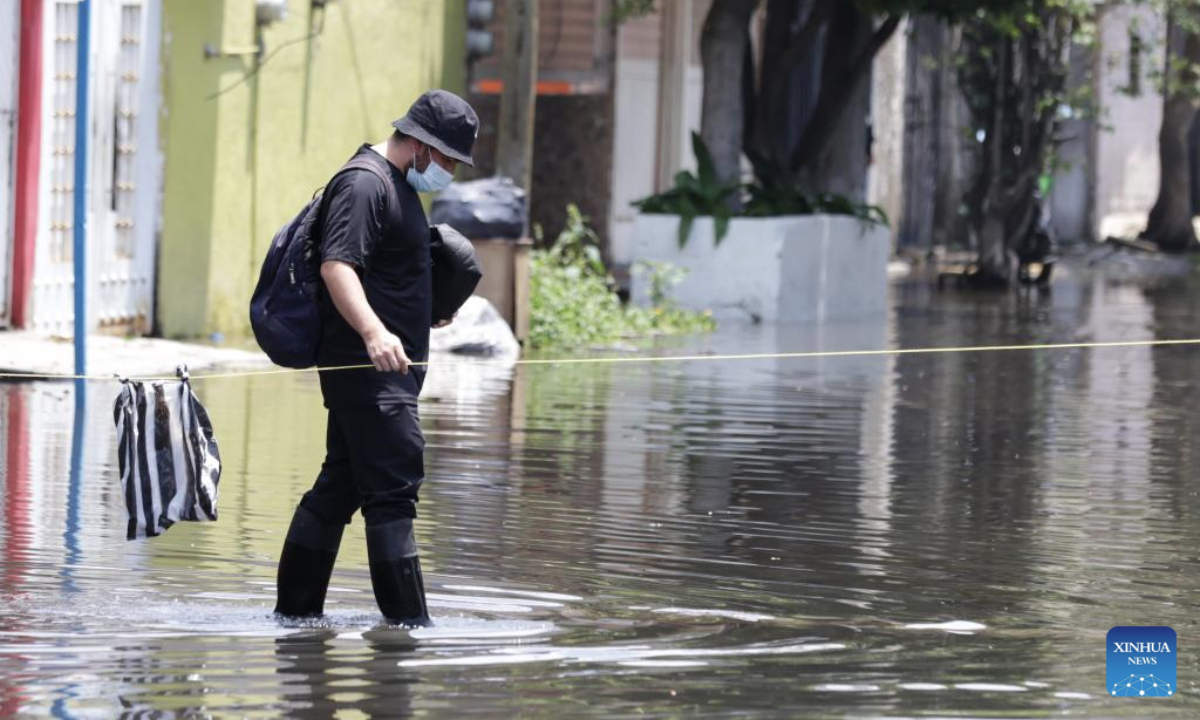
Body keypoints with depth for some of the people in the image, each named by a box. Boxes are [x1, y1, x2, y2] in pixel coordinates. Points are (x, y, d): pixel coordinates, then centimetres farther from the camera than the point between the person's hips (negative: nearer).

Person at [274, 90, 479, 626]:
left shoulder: (398, 185, 19)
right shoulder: (364, 184, -14)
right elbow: (336, 265, -27)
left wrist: (426, 314, 44)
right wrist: (373, 331, -39)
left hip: (382, 370, 11)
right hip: (370, 371, -11)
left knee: (338, 489, 13)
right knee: (394, 491, -12)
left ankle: (295, 609, 18)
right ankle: (407, 621, -13)